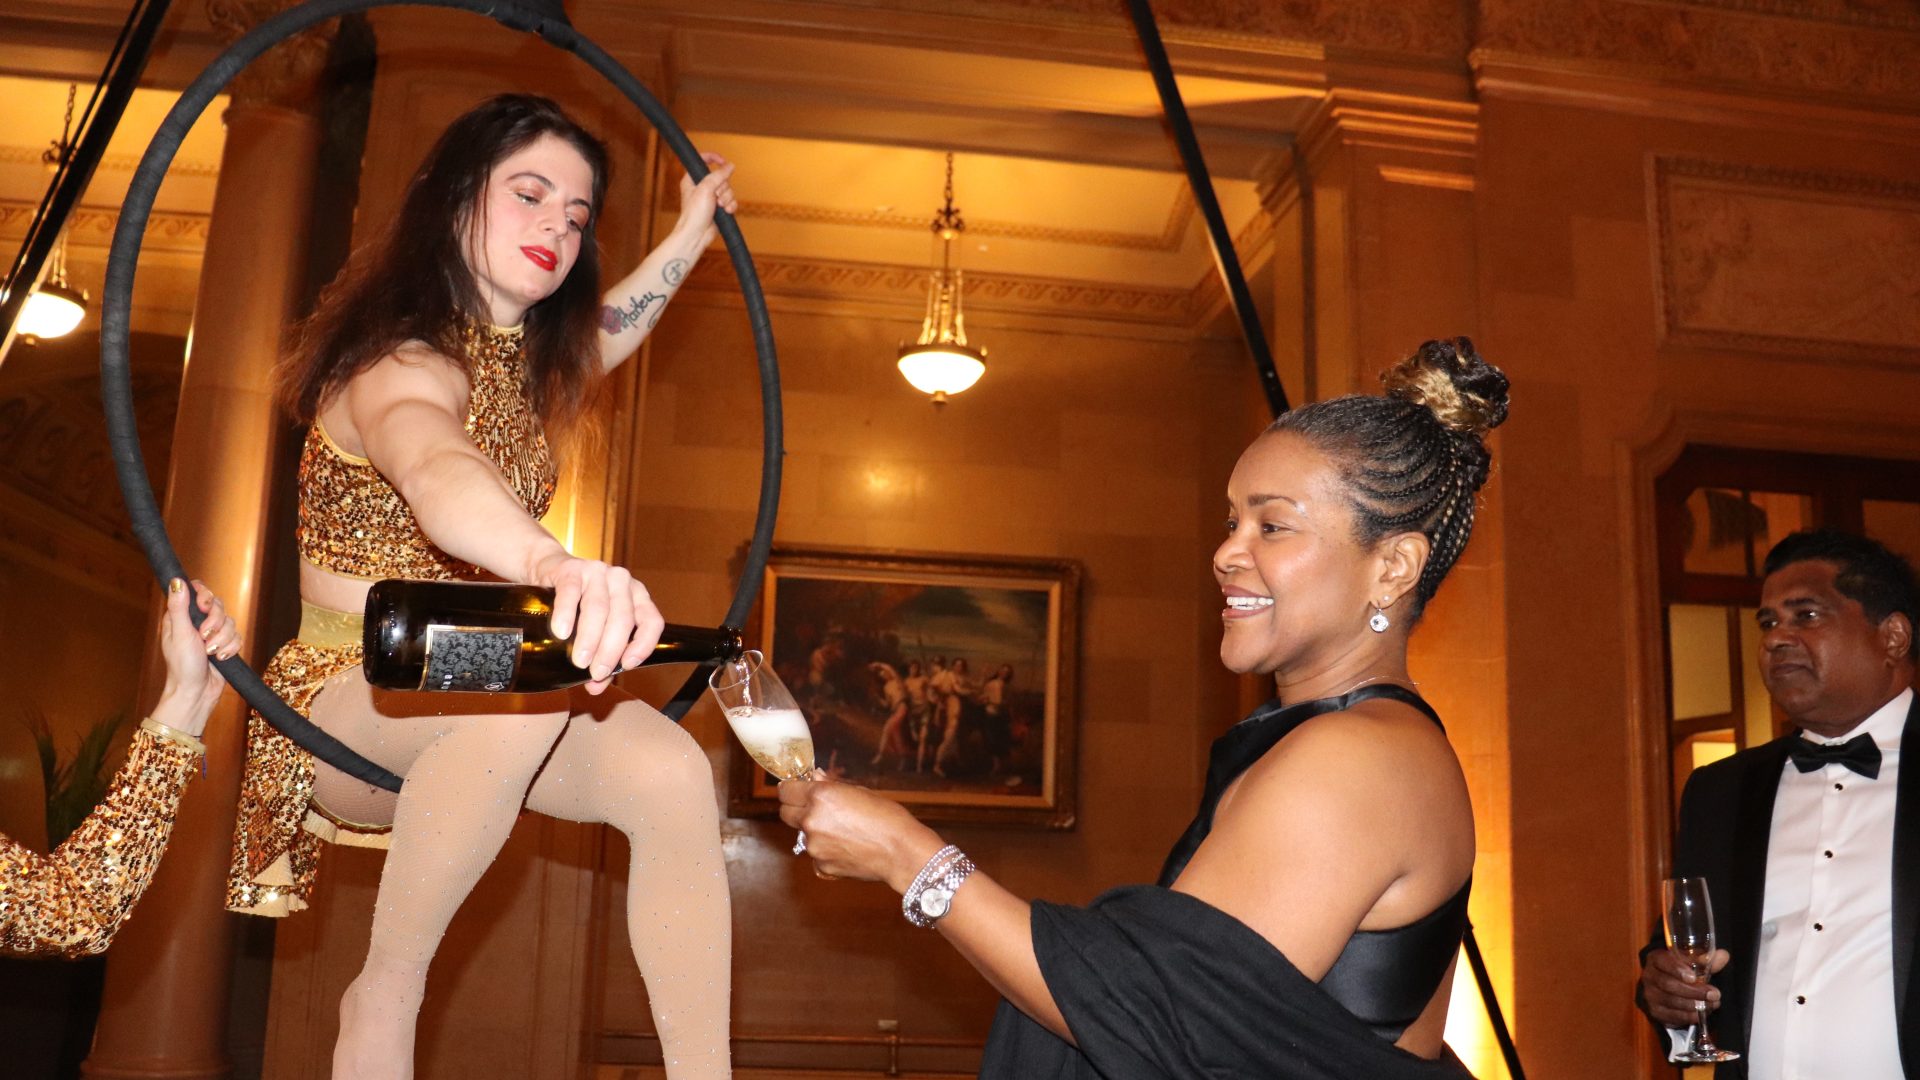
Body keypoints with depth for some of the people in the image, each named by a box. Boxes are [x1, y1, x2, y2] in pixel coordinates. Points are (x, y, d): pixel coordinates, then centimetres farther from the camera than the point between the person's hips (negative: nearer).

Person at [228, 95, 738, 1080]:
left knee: (673, 773, -20)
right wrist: (553, 565, -67)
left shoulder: (521, 365, 6)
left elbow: (602, 328, 33)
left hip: (456, 716, 7)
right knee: (536, 671, -38)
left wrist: (693, 230, 30)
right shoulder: (402, 364, -20)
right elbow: (434, 470, -46)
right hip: (340, 710, -7)